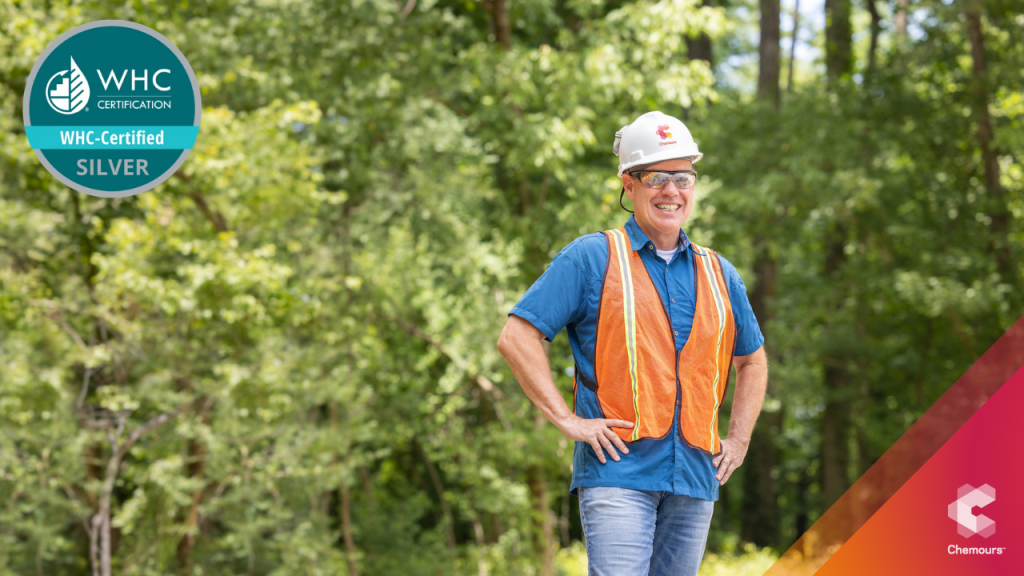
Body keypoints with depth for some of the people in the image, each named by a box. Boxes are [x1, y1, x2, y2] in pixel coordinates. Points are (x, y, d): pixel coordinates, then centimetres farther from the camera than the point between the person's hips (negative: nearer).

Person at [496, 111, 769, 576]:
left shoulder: (718, 274, 17)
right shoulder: (591, 259, 2)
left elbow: (752, 361, 31)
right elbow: (517, 336, -3)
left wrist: (739, 439, 18)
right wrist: (566, 419, -10)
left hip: (695, 476, 5)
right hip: (618, 470, -5)